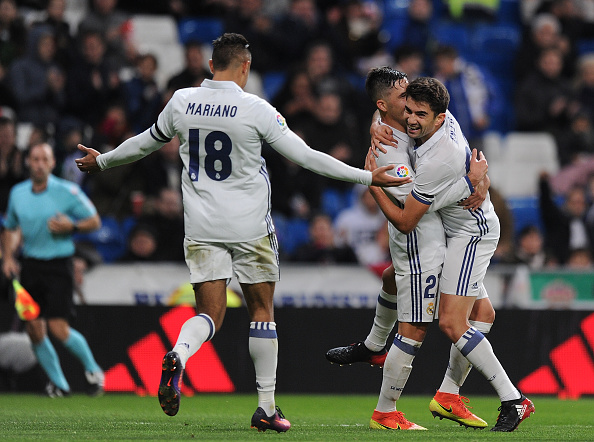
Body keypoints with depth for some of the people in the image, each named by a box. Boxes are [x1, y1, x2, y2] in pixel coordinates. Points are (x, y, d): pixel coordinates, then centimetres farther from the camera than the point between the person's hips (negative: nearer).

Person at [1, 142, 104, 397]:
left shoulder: (67, 192, -6)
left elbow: (94, 221, 1)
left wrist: (71, 226, -17)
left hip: (58, 265, -4)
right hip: (30, 265, 4)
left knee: (58, 329, -12)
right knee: (35, 331, 1)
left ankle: (92, 369, 12)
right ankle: (58, 383, 17)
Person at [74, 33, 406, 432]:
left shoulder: (182, 102, 0)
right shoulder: (256, 110, -11)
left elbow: (145, 144, 15)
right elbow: (306, 157, -10)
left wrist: (101, 161, 35)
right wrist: (368, 177, -2)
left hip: (201, 229, 3)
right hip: (251, 228, -3)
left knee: (210, 313, 4)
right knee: (262, 311, 11)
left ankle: (178, 355, -29)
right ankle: (267, 407, 12)